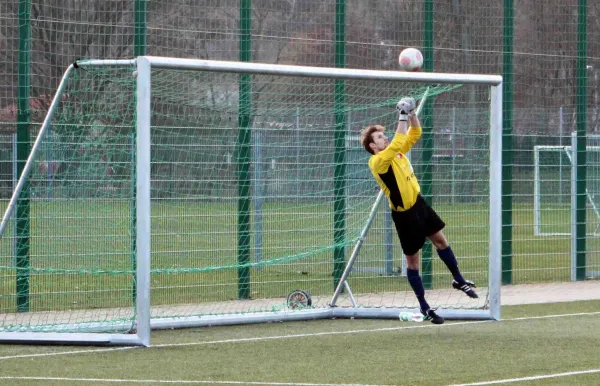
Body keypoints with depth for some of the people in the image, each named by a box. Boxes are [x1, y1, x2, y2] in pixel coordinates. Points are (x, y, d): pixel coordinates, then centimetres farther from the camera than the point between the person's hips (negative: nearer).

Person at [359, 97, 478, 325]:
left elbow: (414, 134, 10)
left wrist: (411, 114, -6)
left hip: (418, 203, 8)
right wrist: (402, 117, -29)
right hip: (404, 214, -8)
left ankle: (458, 280, 36)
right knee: (412, 260, 1)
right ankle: (424, 307, 10)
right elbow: (398, 142, -34)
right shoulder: (378, 161, -20)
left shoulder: (397, 152, 4)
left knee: (440, 239, 16)